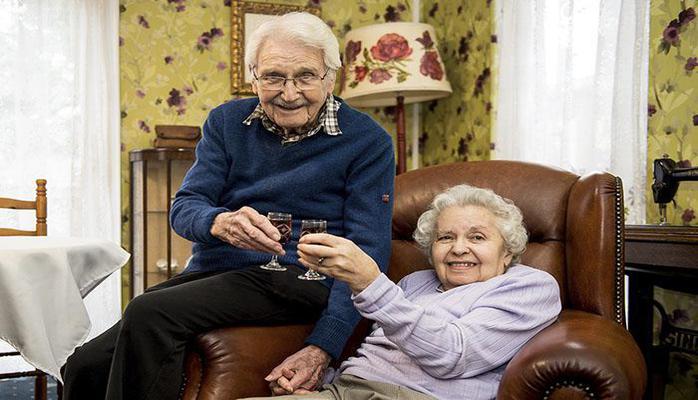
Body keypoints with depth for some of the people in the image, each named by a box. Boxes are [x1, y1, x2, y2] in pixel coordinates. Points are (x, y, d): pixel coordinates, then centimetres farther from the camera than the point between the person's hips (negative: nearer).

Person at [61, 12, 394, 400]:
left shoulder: (368, 141, -4)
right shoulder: (227, 121, 8)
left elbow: (368, 248, -10)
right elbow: (184, 207, 2)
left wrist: (323, 347, -22)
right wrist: (219, 222, -25)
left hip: (297, 277, -4)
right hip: (212, 270, 5)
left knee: (150, 313, -27)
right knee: (85, 365, -11)